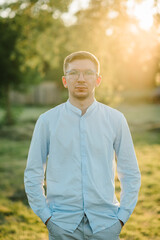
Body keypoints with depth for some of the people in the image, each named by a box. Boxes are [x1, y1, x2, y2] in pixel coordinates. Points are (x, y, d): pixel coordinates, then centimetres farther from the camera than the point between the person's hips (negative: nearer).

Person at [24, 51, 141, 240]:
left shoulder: (115, 119, 1)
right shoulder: (47, 121, -1)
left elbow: (131, 174, 6)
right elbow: (33, 175, 4)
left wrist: (121, 218, 0)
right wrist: (47, 217, -2)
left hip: (105, 225, 1)